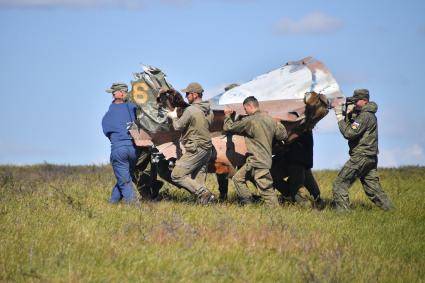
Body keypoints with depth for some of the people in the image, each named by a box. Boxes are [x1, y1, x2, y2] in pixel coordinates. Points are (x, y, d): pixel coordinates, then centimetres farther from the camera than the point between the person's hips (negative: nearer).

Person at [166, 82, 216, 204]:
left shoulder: (191, 110, -16)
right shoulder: (209, 110, 9)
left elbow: (178, 126, -11)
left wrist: (174, 117, 11)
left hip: (195, 150, -9)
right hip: (207, 149, 9)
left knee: (176, 175, -6)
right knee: (198, 179, 13)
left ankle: (203, 193, -15)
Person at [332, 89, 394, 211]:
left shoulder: (365, 116, -14)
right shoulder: (369, 114, 17)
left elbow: (349, 133, -21)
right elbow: (350, 127, 17)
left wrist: (339, 115, -15)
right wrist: (346, 114, 2)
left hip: (361, 157, -10)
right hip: (371, 158, 10)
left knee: (339, 184, -7)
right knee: (373, 188, 13)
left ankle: (342, 212, -13)